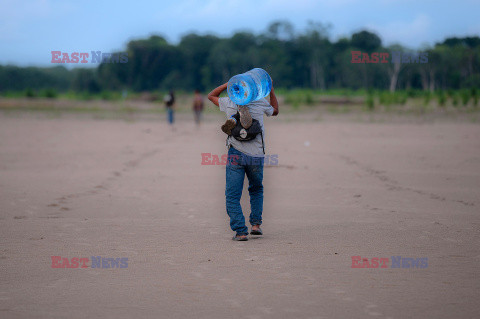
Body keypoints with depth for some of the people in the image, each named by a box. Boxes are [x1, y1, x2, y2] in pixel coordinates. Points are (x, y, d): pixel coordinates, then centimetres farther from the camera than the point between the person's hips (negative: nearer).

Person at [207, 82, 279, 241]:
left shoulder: (229, 103, 2)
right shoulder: (260, 103, 2)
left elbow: (211, 95, 22)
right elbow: (275, 111, 25)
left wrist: (228, 83, 20)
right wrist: (271, 91, 29)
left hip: (236, 155, -2)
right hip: (257, 156, 2)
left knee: (233, 195, 2)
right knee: (256, 190, 25)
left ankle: (241, 231, -8)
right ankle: (256, 224, 14)